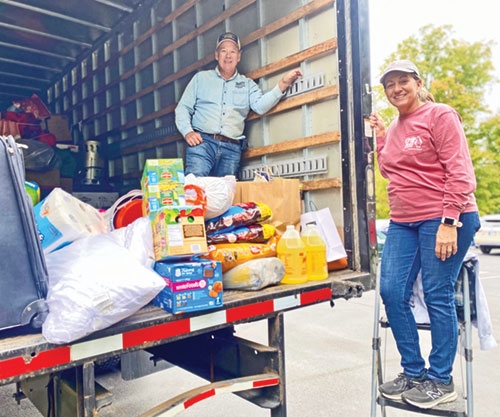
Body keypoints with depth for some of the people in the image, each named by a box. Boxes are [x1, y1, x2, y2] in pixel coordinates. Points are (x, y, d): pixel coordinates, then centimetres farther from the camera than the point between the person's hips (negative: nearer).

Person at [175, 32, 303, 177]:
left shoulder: (247, 84, 19)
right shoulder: (201, 78, 18)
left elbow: (260, 106, -1)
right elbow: (183, 108, 14)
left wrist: (283, 84, -13)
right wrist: (187, 132, -5)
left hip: (232, 149, 2)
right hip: (203, 142, -1)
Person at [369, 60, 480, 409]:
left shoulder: (440, 115, -4)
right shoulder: (393, 128, 16)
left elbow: (459, 172, -11)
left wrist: (449, 222, -19)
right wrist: (381, 140, 14)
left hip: (444, 219, -7)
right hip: (403, 223, 7)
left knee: (437, 295, -2)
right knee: (392, 292, 1)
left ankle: (441, 381, 16)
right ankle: (413, 372, 17)